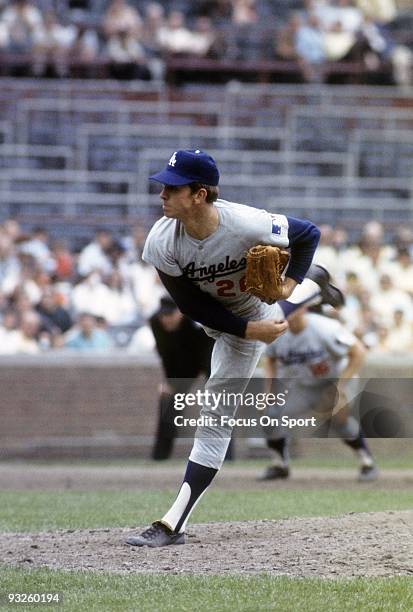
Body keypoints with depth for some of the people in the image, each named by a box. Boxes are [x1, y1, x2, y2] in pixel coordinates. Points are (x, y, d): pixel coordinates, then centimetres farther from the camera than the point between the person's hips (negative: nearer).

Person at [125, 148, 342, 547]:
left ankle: (173, 525, -11)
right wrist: (249, 330, -26)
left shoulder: (249, 225, -38)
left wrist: (290, 282, -28)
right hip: (213, 318, 5)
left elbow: (309, 234, -17)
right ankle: (310, 289, 64)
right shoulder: (161, 241, -30)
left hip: (252, 315, -5)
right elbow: (191, 305, -20)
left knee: (215, 418, -9)